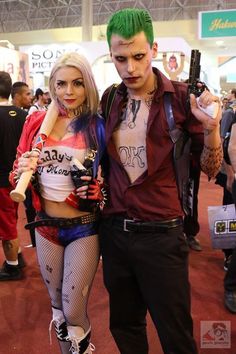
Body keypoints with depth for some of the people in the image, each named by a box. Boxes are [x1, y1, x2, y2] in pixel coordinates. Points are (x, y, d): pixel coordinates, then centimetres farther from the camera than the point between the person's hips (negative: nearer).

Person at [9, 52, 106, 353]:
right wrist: (22, 170, -13)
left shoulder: (98, 126, -8)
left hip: (83, 228, -3)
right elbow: (17, 172, 8)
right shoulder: (36, 122, 1)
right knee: (56, 305, 20)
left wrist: (95, 186, -24)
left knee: (74, 311, 4)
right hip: (46, 226, 4)